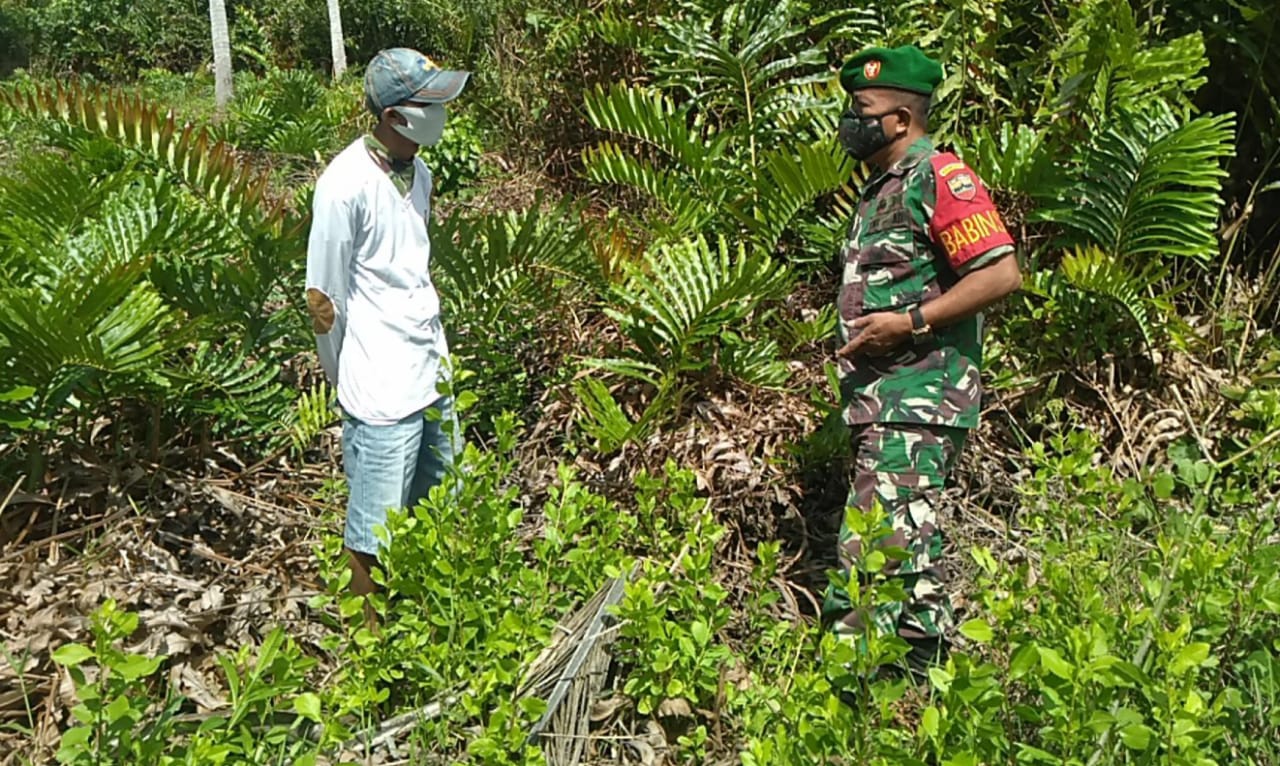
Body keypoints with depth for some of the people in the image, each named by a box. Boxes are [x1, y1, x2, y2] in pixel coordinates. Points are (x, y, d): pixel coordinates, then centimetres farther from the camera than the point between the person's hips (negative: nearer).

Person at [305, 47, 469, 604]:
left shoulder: (417, 171, 6)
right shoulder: (346, 185, -18)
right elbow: (322, 298, -11)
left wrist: (431, 346, 17)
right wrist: (347, 377, 2)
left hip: (432, 372, 8)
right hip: (381, 391, -8)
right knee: (374, 531, 4)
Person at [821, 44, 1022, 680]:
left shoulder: (939, 177, -8)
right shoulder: (879, 191, 22)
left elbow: (1002, 273, -17)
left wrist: (910, 323, -19)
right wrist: (858, 338, 13)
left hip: (919, 396, -10)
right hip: (880, 398, 10)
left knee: (877, 549, -14)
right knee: (907, 553, 15)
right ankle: (929, 669, 26)